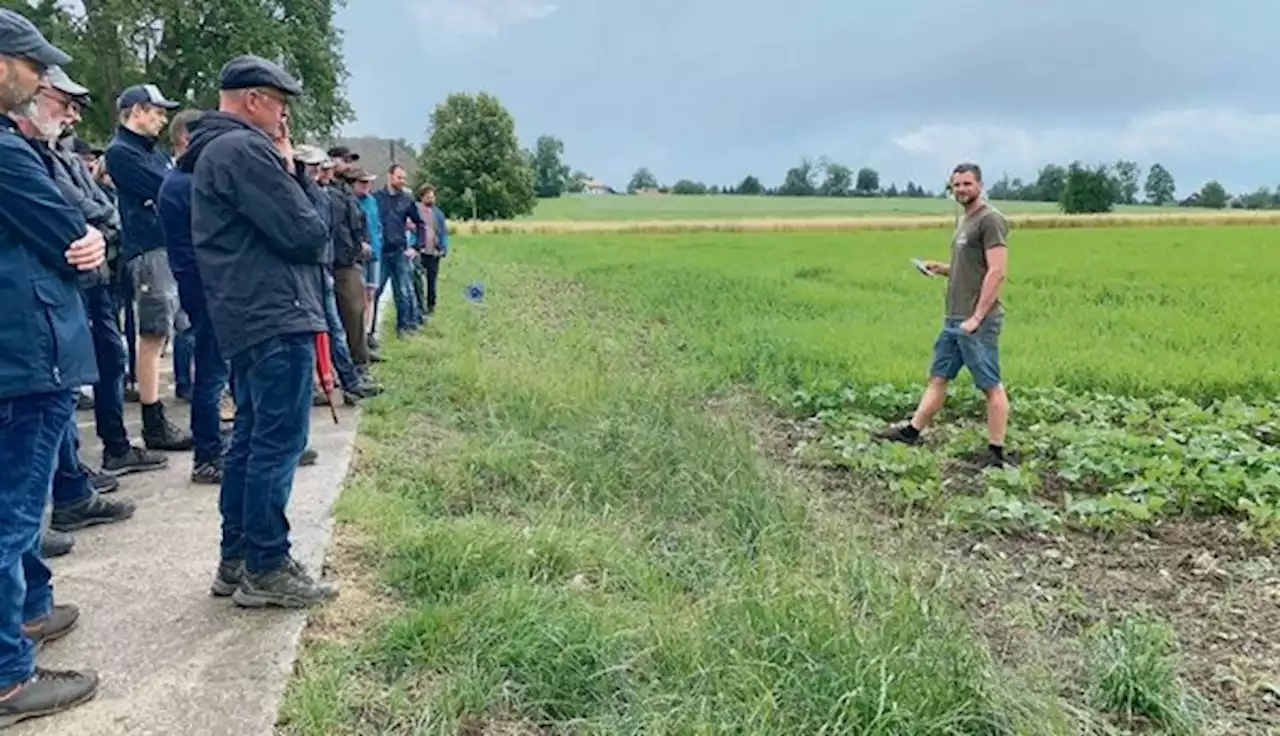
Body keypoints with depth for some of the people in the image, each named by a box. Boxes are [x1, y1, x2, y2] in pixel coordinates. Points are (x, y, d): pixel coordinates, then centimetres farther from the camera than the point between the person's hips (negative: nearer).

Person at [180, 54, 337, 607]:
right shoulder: (245, 150, -13)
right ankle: (265, 568, 3)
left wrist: (292, 172, 2)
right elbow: (307, 233, -14)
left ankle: (236, 559, 22)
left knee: (251, 437, 14)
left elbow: (314, 209, 18)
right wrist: (291, 173, 2)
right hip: (276, 317, -11)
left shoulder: (216, 151, 20)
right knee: (279, 442, -5)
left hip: (248, 316, 11)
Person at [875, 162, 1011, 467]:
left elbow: (997, 272, -18)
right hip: (954, 319, 9)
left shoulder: (990, 219, -11)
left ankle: (996, 453, 5)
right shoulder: (964, 220, 17)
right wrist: (941, 269, 9)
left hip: (978, 321, -9)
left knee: (991, 386, -1)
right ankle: (911, 432, 22)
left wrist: (977, 317, -20)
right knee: (937, 378, 14)